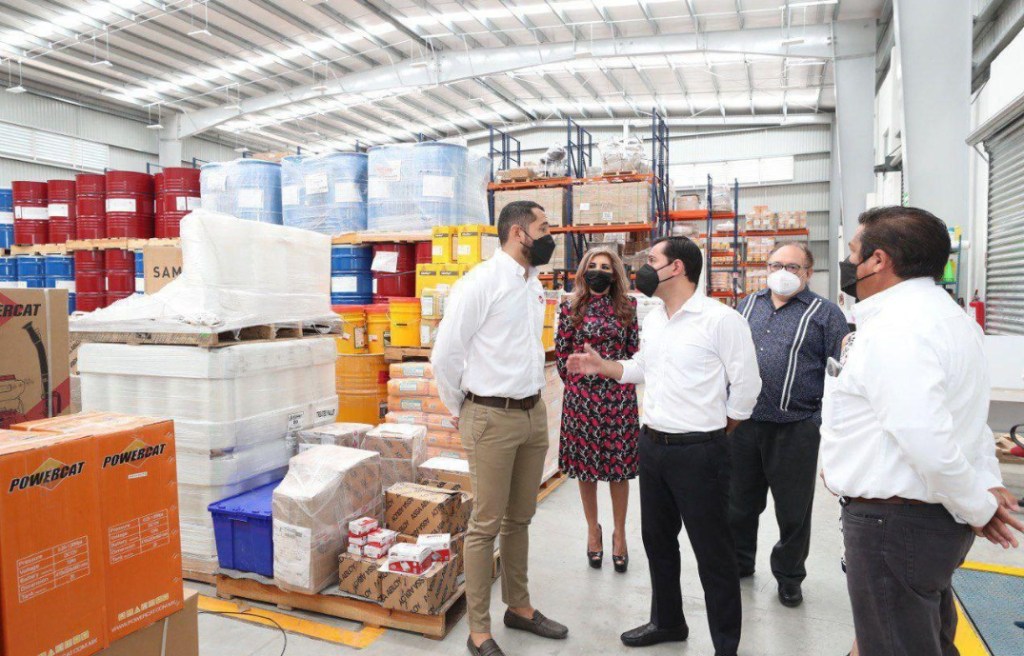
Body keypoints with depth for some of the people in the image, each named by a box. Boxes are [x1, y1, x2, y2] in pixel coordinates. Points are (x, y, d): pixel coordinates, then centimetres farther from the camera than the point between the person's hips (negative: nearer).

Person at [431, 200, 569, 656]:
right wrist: (462, 412, -2)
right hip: (493, 418, -7)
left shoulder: (535, 286, 10)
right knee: (486, 525, 3)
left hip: (534, 414, 7)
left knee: (520, 519, 18)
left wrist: (533, 400, 16)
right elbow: (444, 355, -13)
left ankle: (519, 607, 35)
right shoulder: (481, 283, -14)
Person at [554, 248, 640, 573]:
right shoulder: (570, 308, 1)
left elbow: (634, 350, 7)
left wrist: (623, 381, 5)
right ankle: (593, 530, 26)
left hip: (619, 396, 0)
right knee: (585, 463, 8)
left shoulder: (627, 308, 3)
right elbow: (561, 351, 5)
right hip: (581, 396, 0)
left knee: (619, 465, 5)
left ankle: (619, 533, 22)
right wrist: (574, 381, 6)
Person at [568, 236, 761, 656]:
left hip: (699, 452, -8)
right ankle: (667, 621, 40)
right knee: (657, 539, 20)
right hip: (652, 445, 8)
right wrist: (601, 366, 6)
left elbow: (746, 386, -11)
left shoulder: (721, 320, -16)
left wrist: (713, 436, -3)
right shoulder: (652, 319, 8)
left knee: (712, 551, 6)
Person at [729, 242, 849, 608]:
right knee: (739, 502, 16)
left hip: (795, 430, -3)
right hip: (741, 426, 4)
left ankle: (789, 576, 30)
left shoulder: (825, 314, -1)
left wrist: (824, 423, -11)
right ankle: (739, 562, 36)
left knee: (794, 510, 10)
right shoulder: (747, 306, 12)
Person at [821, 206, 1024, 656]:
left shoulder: (892, 331, -23)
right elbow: (962, 414, 15)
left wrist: (978, 508, -14)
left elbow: (929, 440, -29)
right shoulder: (947, 315, 11)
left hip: (893, 523, -10)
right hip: (936, 516, 10)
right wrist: (987, 482, 7)